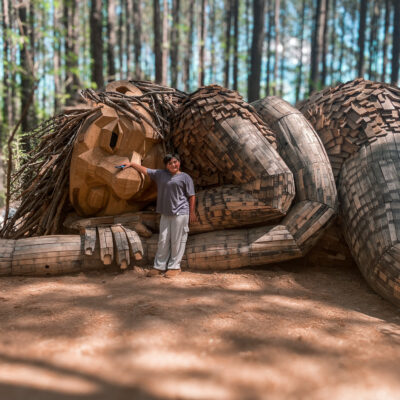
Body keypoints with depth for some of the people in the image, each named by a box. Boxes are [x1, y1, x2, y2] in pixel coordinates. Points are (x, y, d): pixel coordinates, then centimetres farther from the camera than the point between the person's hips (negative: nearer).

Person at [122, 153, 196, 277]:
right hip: (165, 214, 5)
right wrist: (131, 164, 11)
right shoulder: (160, 174, 14)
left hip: (180, 213, -5)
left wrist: (192, 213, -4)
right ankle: (159, 266, 13)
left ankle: (174, 266, 8)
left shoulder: (185, 177, 1)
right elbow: (145, 170, 17)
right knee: (163, 240, 7)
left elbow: (191, 196, -1)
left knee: (177, 240, -1)